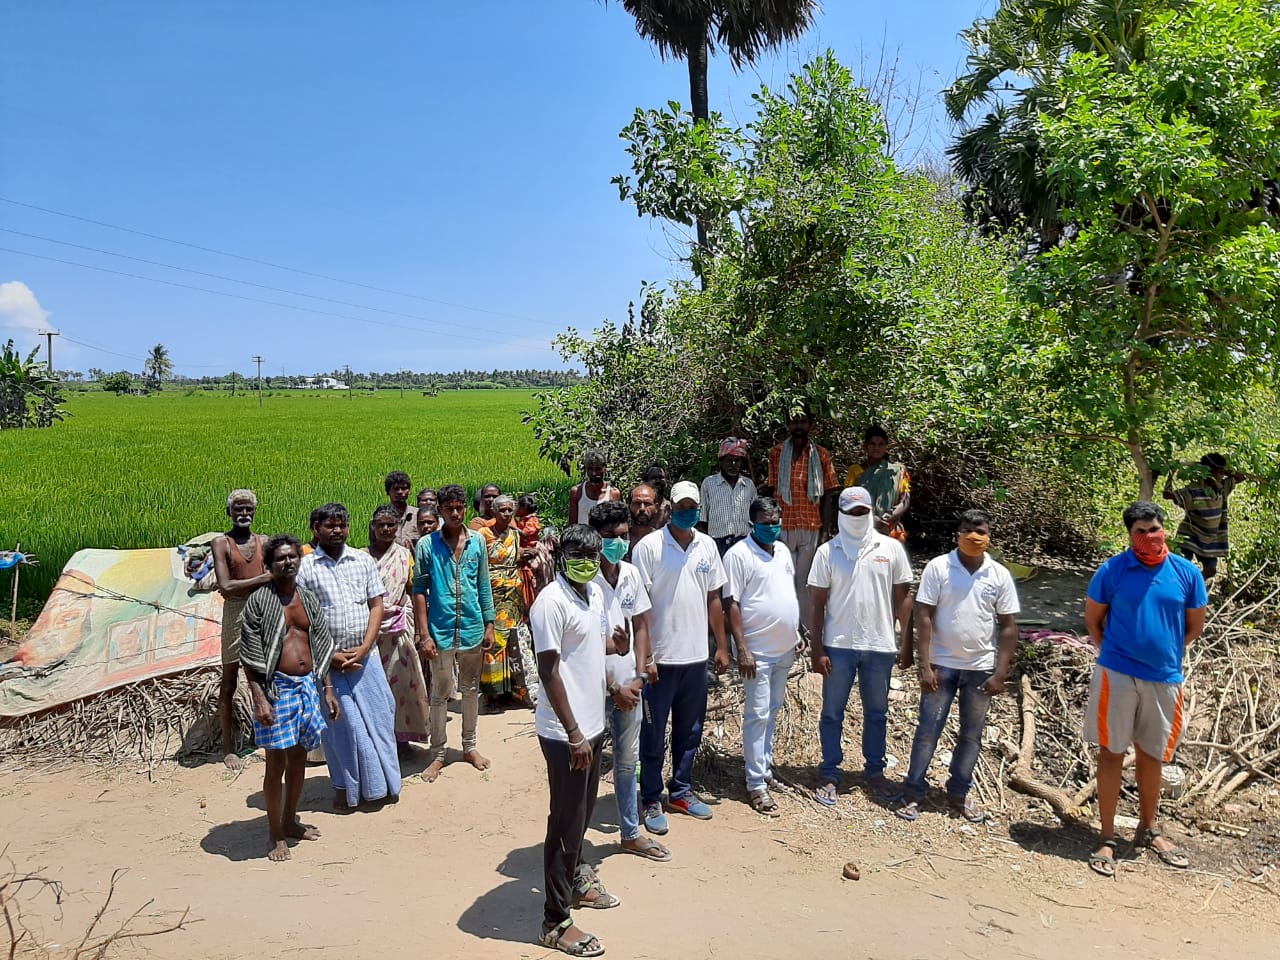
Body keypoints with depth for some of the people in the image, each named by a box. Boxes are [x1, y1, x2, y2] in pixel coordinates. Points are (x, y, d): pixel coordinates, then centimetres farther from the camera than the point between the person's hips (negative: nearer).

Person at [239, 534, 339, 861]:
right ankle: (276, 836, 16)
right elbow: (249, 656, -11)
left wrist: (328, 690, 9)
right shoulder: (258, 601, -8)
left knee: (299, 757, 16)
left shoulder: (309, 599, 8)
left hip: (308, 685, 6)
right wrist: (259, 699, -18)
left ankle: (290, 821, 32)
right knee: (276, 763, 2)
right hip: (277, 688, -6)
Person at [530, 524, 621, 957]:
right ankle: (556, 921, 15)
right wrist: (574, 734, -21)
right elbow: (549, 672, -21)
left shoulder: (595, 593, 6)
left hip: (592, 724, 8)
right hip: (565, 733, -8)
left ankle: (576, 881, 43)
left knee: (583, 811, 23)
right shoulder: (551, 602, -20)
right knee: (566, 821, 2)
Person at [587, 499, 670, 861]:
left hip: (628, 685, 6)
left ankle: (630, 833, 36)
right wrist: (613, 689, -13)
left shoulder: (631, 574, 2)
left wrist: (639, 676, 0)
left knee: (628, 760, 19)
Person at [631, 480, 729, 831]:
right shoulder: (648, 546, -9)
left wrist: (722, 646, 10)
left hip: (696, 657, 5)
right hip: (660, 657, -5)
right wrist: (644, 656, -14)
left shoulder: (707, 546, 6)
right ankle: (651, 800, 20)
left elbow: (714, 598, 12)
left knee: (690, 732, 16)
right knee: (654, 735, 6)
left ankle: (681, 791, 32)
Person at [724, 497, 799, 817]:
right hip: (758, 651, -7)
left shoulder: (782, 550, 9)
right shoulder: (739, 554, -14)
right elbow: (731, 604, -16)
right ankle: (756, 785, 4)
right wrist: (742, 649, -20)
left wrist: (796, 634, 17)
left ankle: (765, 766, 31)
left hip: (785, 648, 7)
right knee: (758, 715, -3)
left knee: (773, 711, 17)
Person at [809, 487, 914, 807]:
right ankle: (830, 775, 19)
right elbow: (818, 604, -1)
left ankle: (874, 771, 30)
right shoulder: (828, 551, -2)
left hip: (880, 647, 1)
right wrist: (816, 650, -5)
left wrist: (905, 643, 1)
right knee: (832, 713, 7)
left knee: (877, 713, 14)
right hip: (838, 646, -1)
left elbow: (903, 597, 4)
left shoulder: (891, 548, 0)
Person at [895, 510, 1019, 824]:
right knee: (928, 730, 2)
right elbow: (924, 617, -8)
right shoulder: (938, 567, -7)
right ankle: (912, 793, 13)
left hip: (982, 668, 2)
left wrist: (1001, 673, -4)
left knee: (972, 735, 12)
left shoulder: (1000, 575, -1)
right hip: (942, 665, -2)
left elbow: (1008, 626, 2)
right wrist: (924, 665, -13)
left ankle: (959, 794, 27)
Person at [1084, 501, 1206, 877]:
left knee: (1151, 754, 16)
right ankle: (1107, 838, 10)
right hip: (1117, 674, -2)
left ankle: (1148, 830, 34)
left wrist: (1164, 652, 10)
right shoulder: (1112, 570, -7)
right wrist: (1113, 653, 3)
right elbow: (1092, 619, 4)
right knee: (1112, 751, 2)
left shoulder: (1187, 573, -1)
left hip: (1164, 677, 3)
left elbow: (1194, 626, 11)